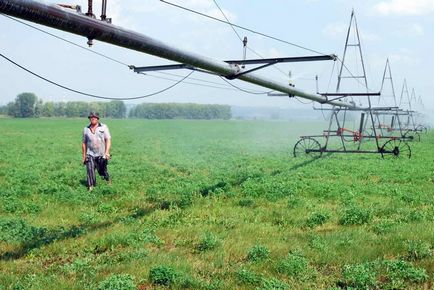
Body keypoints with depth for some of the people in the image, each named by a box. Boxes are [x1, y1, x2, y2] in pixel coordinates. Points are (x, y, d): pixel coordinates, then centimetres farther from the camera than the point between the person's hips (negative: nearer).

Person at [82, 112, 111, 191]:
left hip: (102, 155, -1)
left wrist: (107, 152, -18)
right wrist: (84, 156, 13)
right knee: (90, 170, -11)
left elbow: (108, 140, -6)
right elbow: (84, 143, 14)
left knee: (102, 170, 11)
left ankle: (108, 180, 38)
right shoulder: (86, 129, 8)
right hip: (90, 155, 1)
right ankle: (90, 186, -7)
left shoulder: (104, 127, 0)